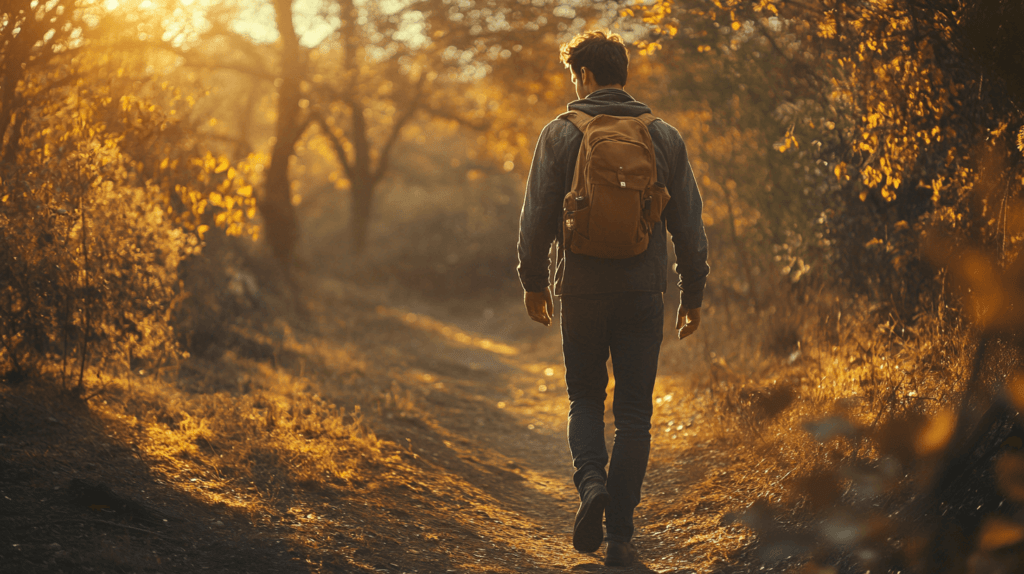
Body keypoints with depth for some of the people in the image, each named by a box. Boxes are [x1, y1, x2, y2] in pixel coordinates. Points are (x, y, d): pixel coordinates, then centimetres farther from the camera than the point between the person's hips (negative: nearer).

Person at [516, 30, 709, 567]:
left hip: (582, 290, -1)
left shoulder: (561, 133, -3)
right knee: (634, 412, 7)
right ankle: (619, 538, 7)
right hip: (643, 294, 1)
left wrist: (533, 282, 10)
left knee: (585, 398, 17)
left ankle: (591, 480, -10)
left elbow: (537, 216, -3)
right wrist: (693, 293, 13)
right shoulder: (663, 136, 3)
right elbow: (688, 224, 4)